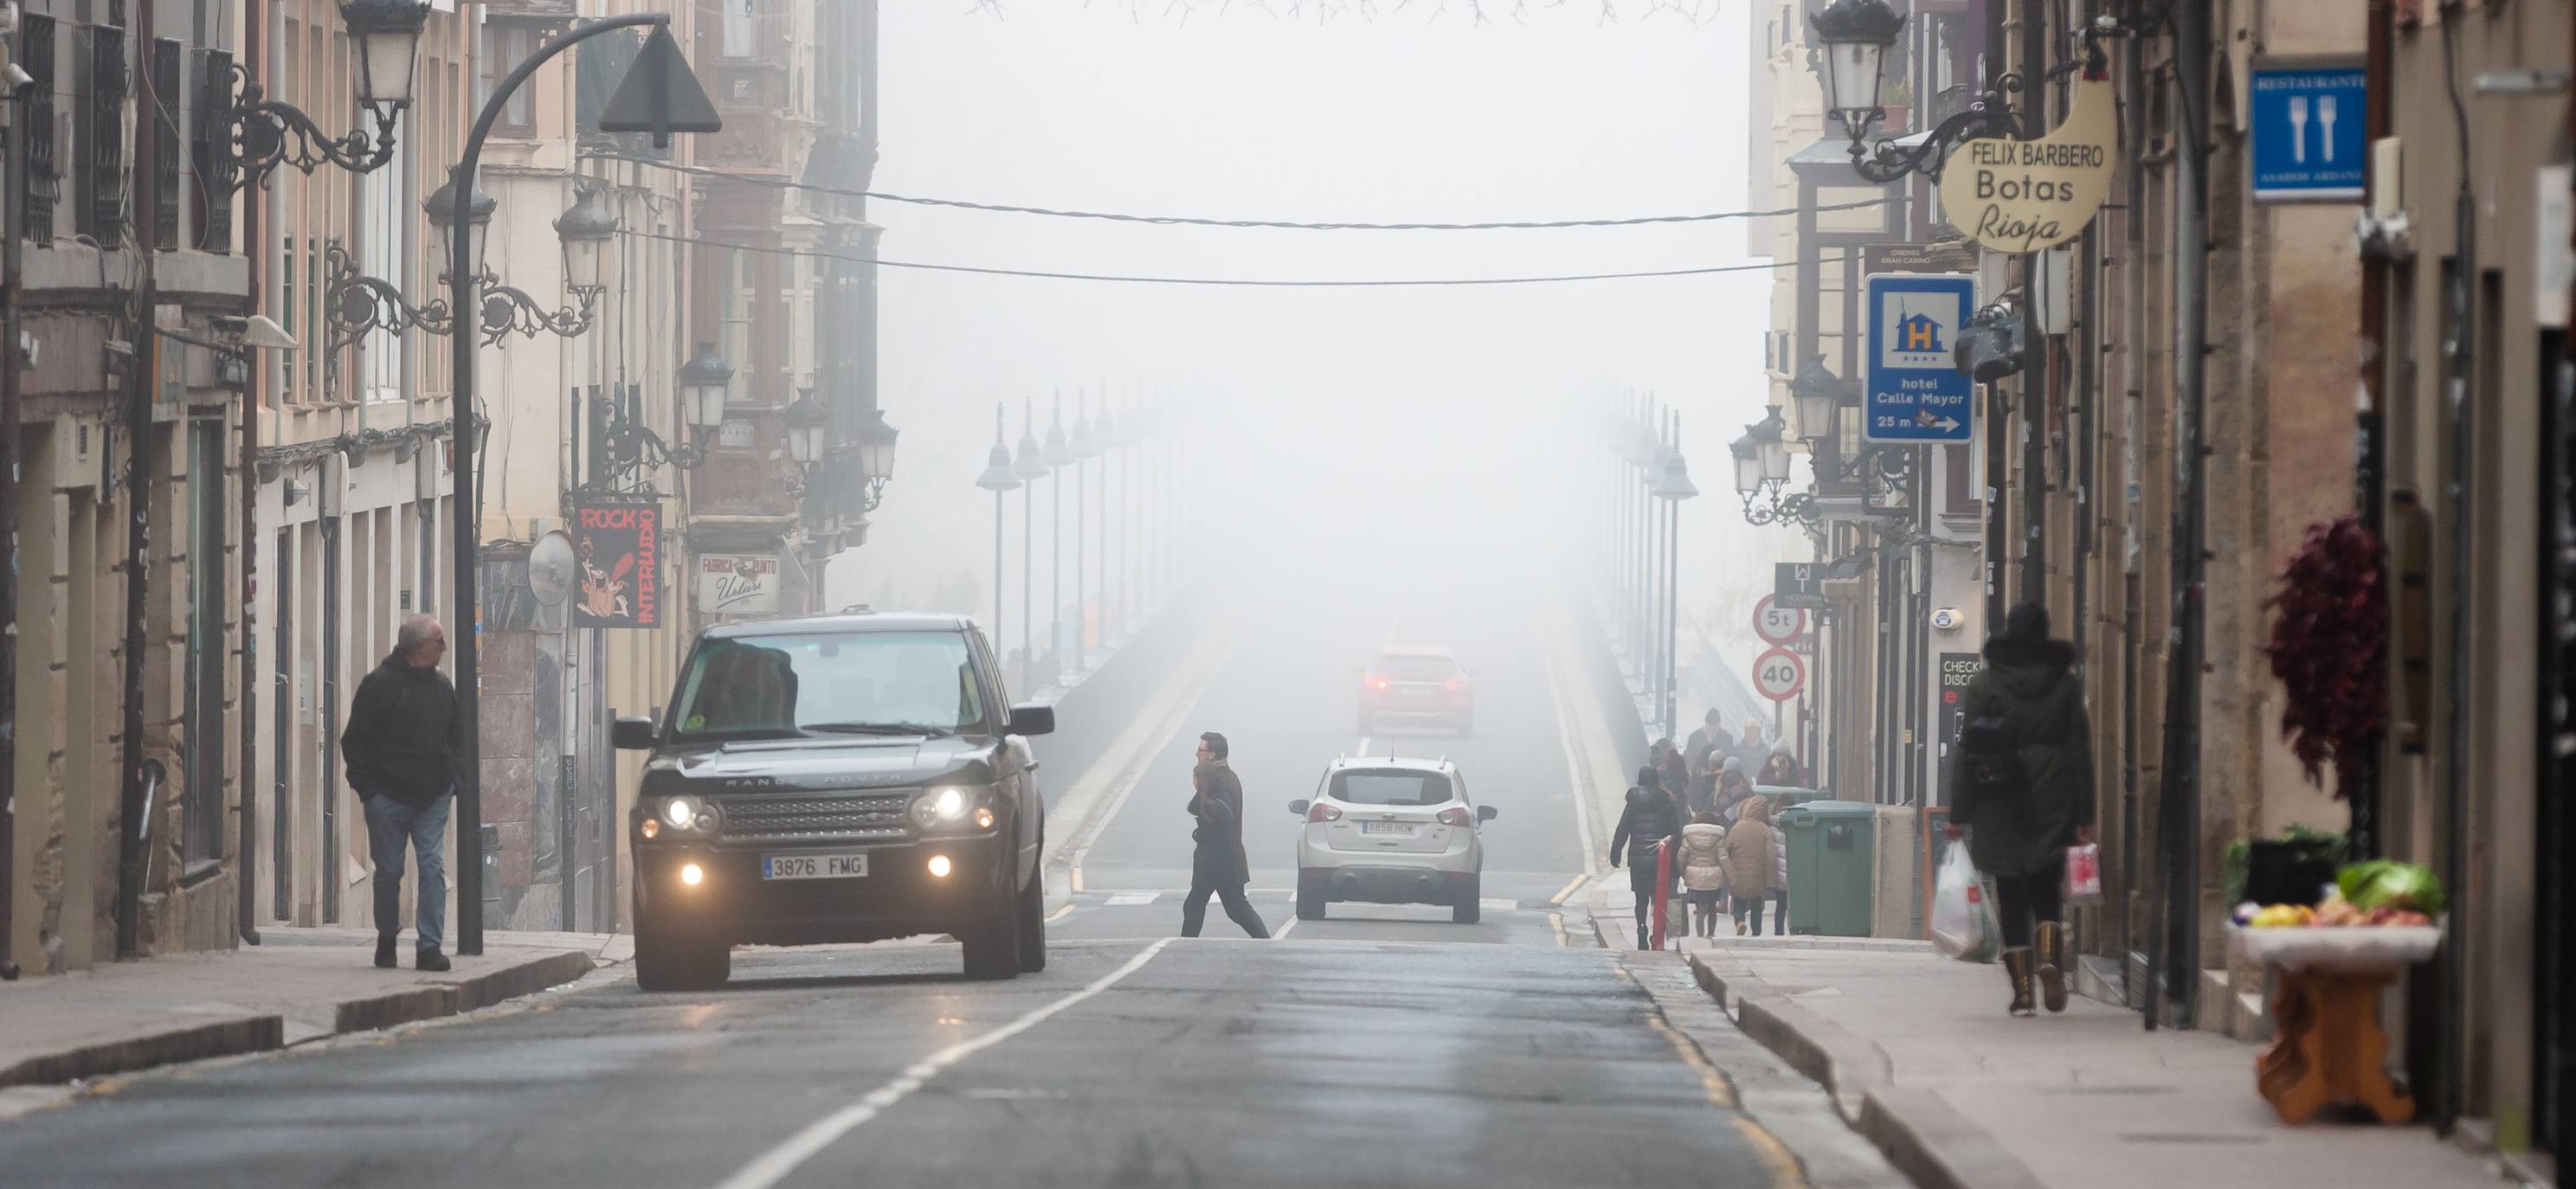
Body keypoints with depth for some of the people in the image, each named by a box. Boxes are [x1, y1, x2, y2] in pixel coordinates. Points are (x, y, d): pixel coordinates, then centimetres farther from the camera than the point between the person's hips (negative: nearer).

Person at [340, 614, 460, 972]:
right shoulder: (379, 685, -6)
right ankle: (386, 939, 21)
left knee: (433, 868, -7)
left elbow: (456, 738, 22)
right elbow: (355, 741, -4)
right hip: (389, 797, -4)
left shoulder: (442, 686, 12)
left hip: (432, 798, 4)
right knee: (389, 871, 5)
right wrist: (367, 786, -9)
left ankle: (429, 945, -7)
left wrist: (452, 781, 10)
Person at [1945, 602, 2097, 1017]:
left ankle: (2022, 992, 1)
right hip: (2052, 806, 1)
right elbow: (2080, 749, 1)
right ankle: (2049, 957, -17)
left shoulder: (1983, 684, -1)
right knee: (2046, 893, 11)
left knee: (2012, 901, 5)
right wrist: (2084, 815, 4)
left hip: (1999, 809, -1)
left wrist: (1960, 812, 1)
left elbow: (1965, 750, -2)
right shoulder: (2065, 684, 2)